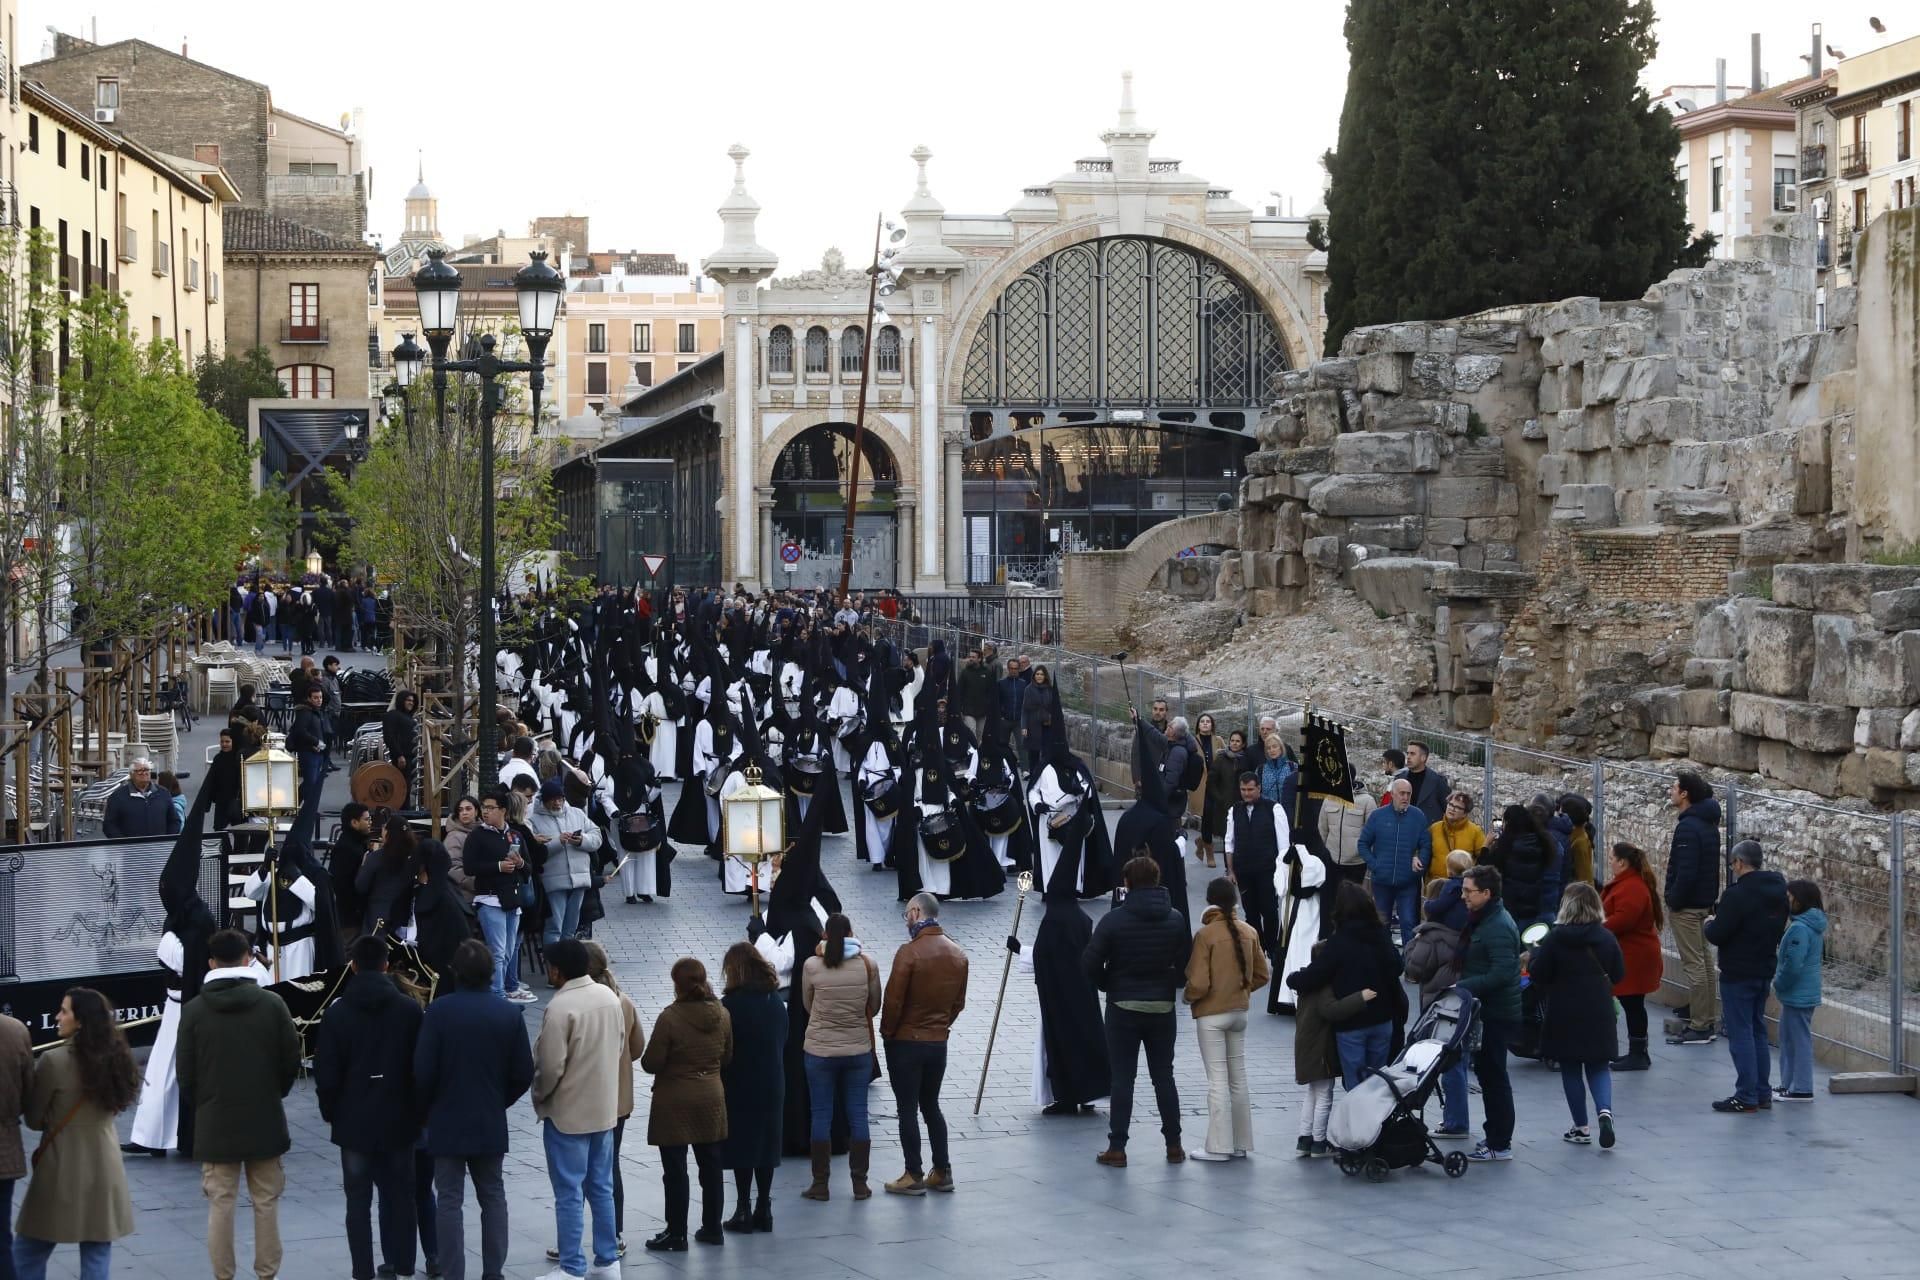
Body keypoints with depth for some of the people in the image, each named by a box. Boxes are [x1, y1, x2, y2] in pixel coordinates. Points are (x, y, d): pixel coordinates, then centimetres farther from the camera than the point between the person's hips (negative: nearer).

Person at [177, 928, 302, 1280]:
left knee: (220, 1204, 6)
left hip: (215, 1122, 0)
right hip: (265, 1120, 0)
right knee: (266, 1203, 9)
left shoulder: (194, 1010, -6)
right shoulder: (271, 1004, -7)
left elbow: (185, 1072, -1)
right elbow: (291, 1062, 0)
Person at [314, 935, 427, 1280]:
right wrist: (417, 1110, 11)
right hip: (398, 1121, 1)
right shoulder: (410, 1010, -5)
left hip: (354, 1121, -1)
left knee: (358, 1200, 4)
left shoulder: (337, 1013, -7)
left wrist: (331, 1112, 9)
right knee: (399, 1196, 12)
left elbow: (326, 1073, -6)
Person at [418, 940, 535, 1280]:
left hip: (447, 1122, -3)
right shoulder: (508, 1014, -5)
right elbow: (523, 1074, -2)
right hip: (491, 1124, 3)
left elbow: (423, 1072, -13)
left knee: (449, 1200, 2)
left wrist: (427, 1109, 5)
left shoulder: (438, 1012, -13)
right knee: (492, 1195, 15)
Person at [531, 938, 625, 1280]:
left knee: (569, 1194, 0)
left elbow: (550, 1066, -20)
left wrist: (539, 1096, -1)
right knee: (602, 1188, 15)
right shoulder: (610, 998, 3)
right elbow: (620, 1045, 13)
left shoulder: (560, 1007, -21)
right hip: (605, 1108, 7)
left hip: (567, 1113, -7)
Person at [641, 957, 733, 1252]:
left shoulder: (670, 1018, -20)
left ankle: (676, 1234, 6)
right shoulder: (721, 1014, -3)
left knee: (675, 1170, 2)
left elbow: (651, 1064, -16)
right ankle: (712, 1228, 23)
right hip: (711, 1099, 5)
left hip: (675, 1103, -5)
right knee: (710, 1165, 15)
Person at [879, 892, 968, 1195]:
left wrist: (887, 1032, -2)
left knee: (908, 1108, 2)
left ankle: (914, 1176, 5)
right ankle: (942, 1172, 18)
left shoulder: (909, 953, -19)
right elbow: (959, 1002, 8)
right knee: (931, 1106, 17)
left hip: (906, 1042, -6)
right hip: (939, 1042, 6)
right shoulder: (957, 954, 2)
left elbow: (893, 1001, -16)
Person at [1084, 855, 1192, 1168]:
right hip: (1162, 1008, 3)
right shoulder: (1176, 920, -3)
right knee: (1164, 1076, 11)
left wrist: (1108, 986, 4)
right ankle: (1174, 1145, 13)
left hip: (1123, 1007, -3)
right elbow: (1186, 966, -4)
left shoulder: (1114, 919, -12)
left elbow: (1090, 963, -14)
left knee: (1122, 1078, 2)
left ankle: (1117, 1148, 1)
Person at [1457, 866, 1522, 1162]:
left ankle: (1499, 1145, 1)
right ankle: (1496, 1137, 25)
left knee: (1493, 1076, -5)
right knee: (1488, 1074, 16)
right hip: (1487, 1012, 11)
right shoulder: (1483, 920, 14)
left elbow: (1502, 973, -28)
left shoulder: (1497, 927, -19)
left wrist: (1463, 986, -24)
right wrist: (1463, 985, 11)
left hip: (1497, 1015, -11)